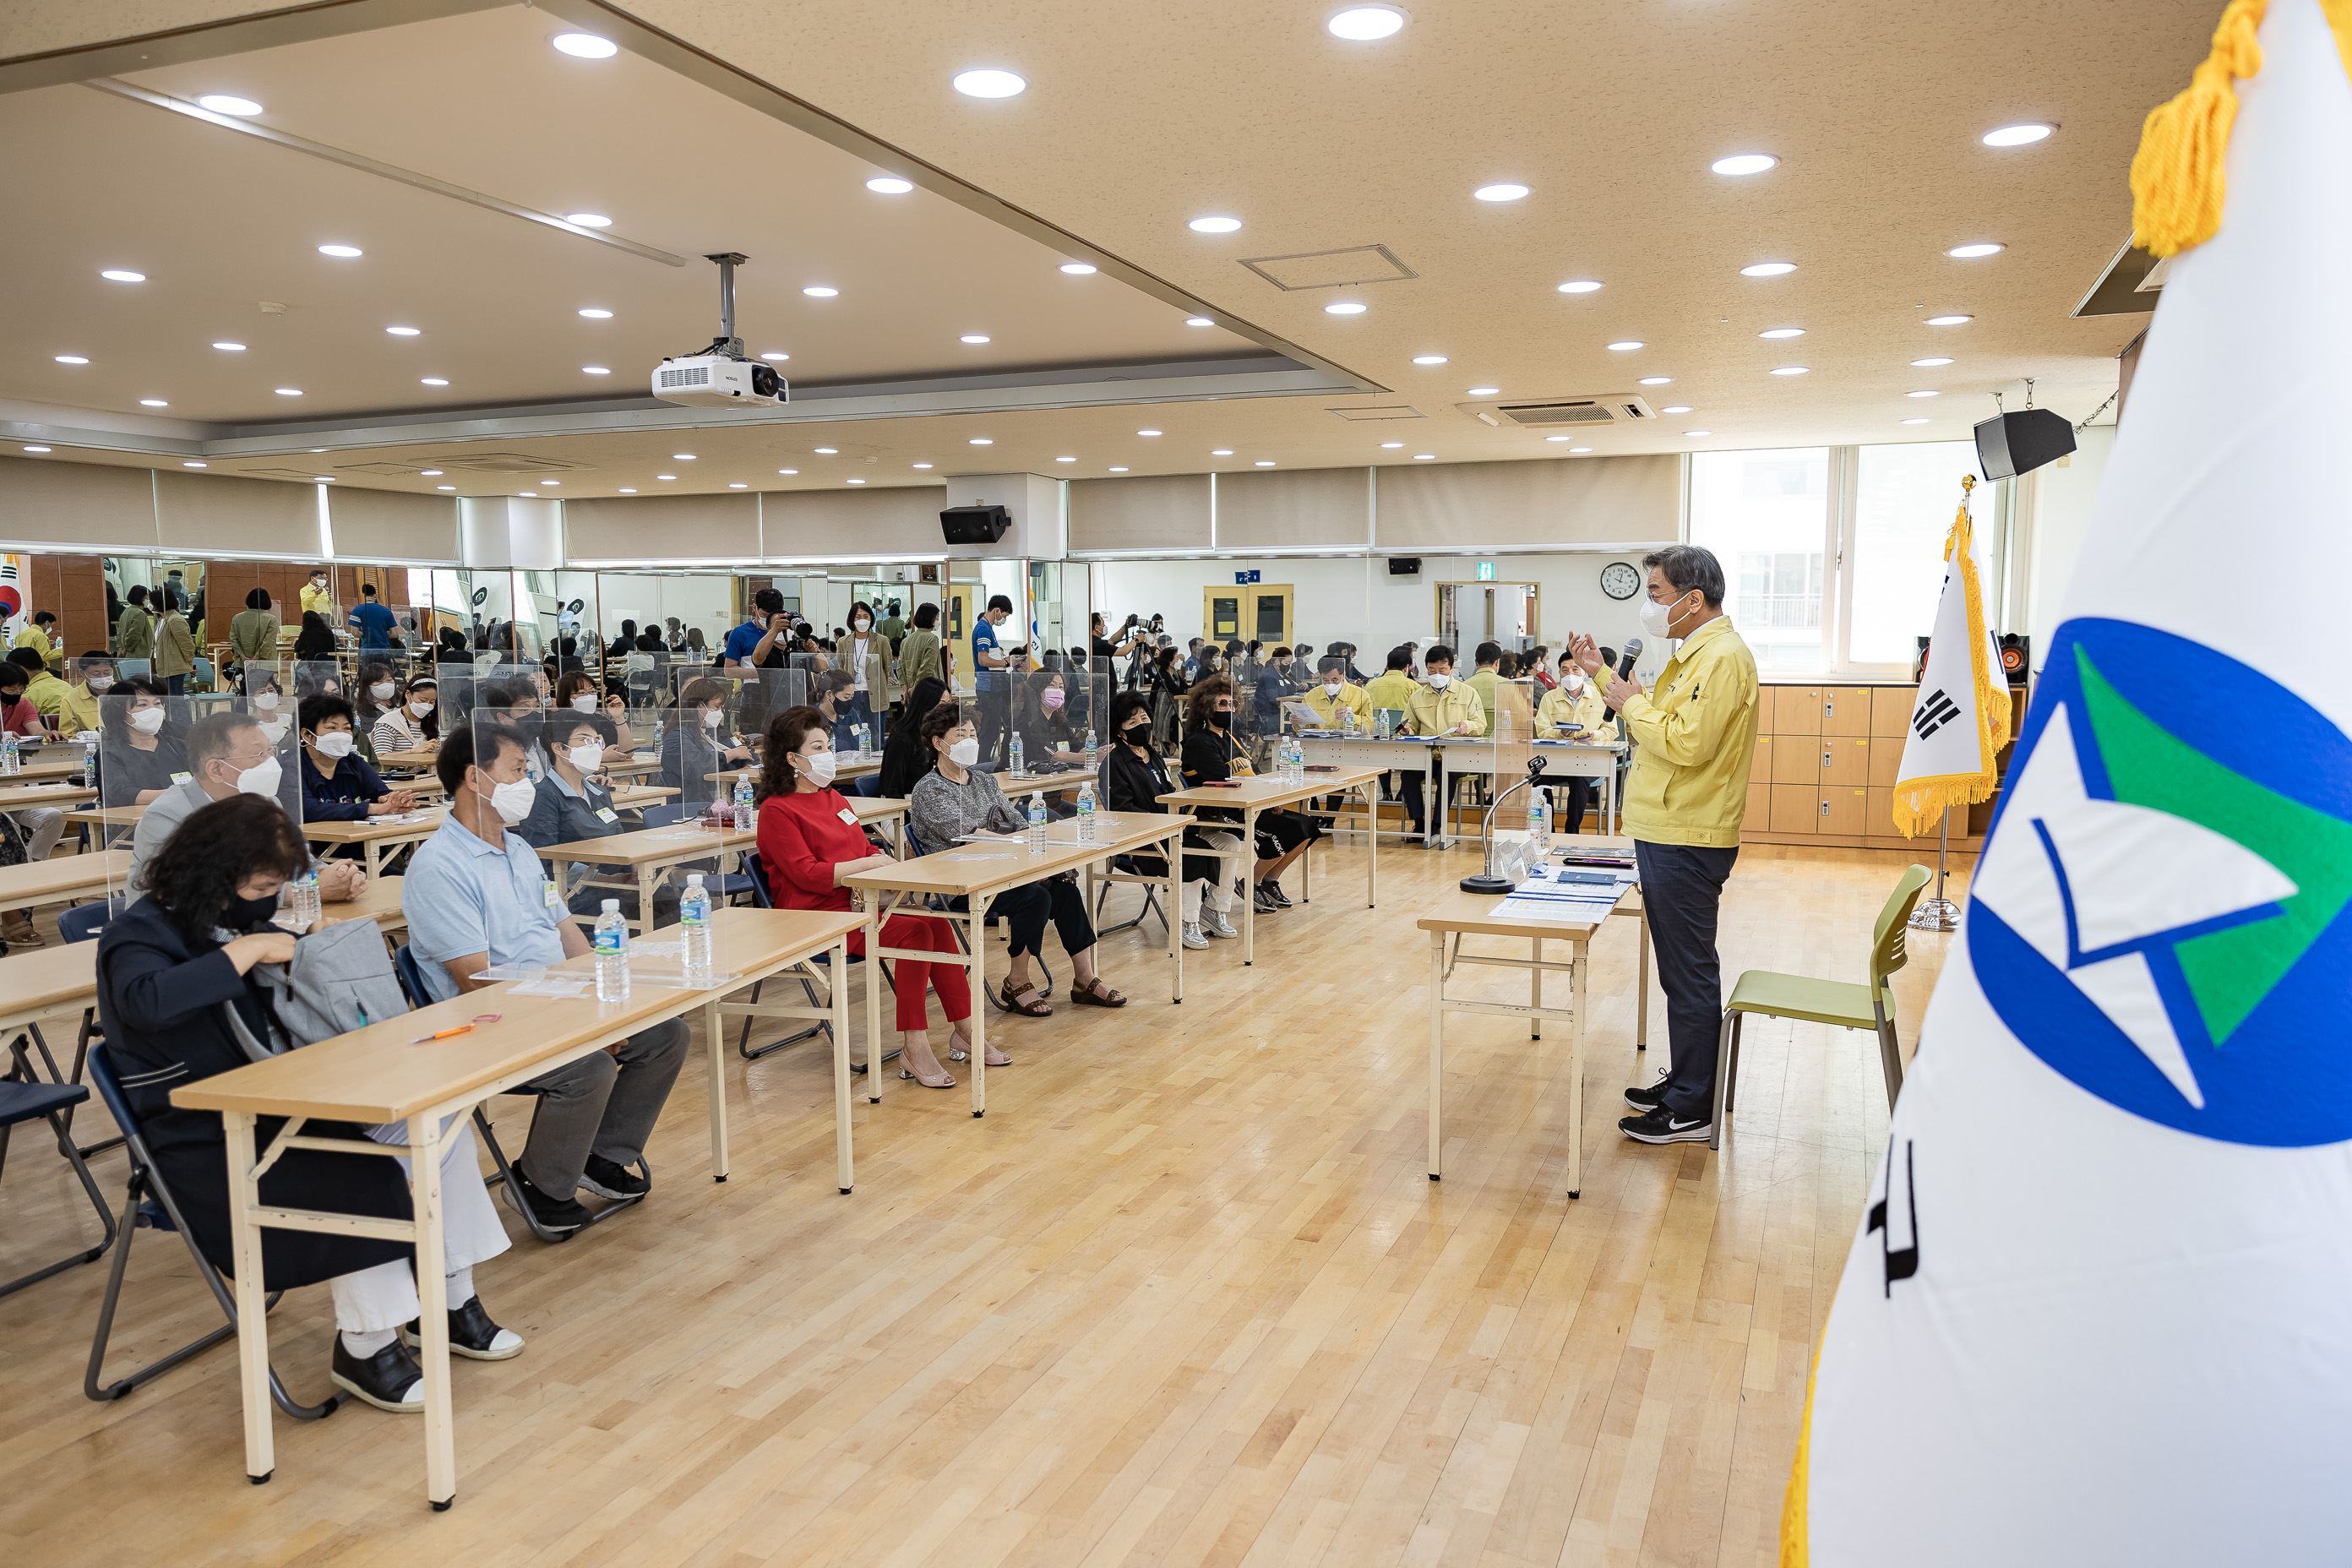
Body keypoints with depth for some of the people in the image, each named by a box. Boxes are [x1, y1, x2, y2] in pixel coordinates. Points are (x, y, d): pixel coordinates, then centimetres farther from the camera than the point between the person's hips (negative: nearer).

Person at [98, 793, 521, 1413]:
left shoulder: (242, 920, 10)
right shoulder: (140, 932, -13)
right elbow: (146, 1001, -37)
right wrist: (247, 949, -30)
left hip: (277, 1109, 8)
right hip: (207, 1146, -8)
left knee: (443, 1126, -4)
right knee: (367, 1179, -29)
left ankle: (448, 1298, 8)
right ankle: (364, 1347, -10)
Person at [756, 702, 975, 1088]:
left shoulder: (833, 798, 21)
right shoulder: (777, 810, -5)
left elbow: (869, 850, 23)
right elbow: (809, 875, -14)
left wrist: (891, 867, 1)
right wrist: (869, 864, -14)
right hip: (819, 916, -8)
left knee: (937, 924, -17)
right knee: (914, 931, -27)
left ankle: (962, 1030, -11)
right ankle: (914, 1048, -23)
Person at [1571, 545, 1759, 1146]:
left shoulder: (1723, 656, -17)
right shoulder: (1692, 652, 16)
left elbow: (1688, 743, -26)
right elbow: (1659, 729, 20)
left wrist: (1633, 705, -13)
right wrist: (1602, 675, 17)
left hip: (1687, 842, -10)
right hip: (1667, 832, 10)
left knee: (1690, 972, -3)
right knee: (1682, 968, 17)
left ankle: (1691, 1110, 5)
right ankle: (1684, 1081, 29)